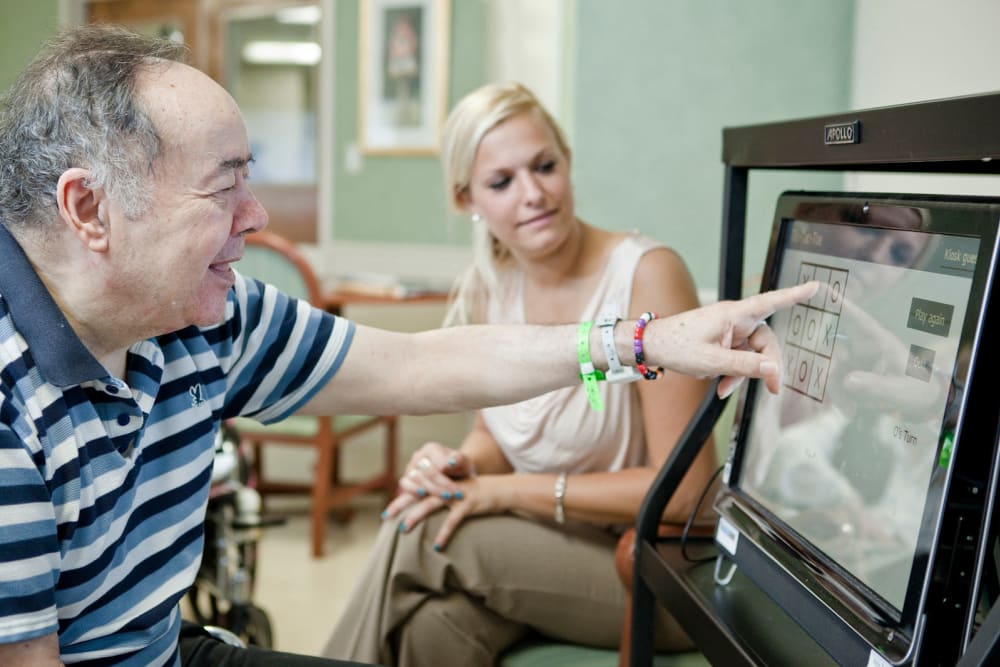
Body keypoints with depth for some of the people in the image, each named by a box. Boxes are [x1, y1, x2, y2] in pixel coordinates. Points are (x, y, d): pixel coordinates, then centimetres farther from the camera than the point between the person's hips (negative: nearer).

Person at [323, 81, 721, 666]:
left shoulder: (646, 273, -18)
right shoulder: (488, 288, 0)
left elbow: (683, 490, -19)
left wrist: (508, 490, -20)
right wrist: (461, 464, -11)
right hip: (548, 548, 4)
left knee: (419, 535, -22)